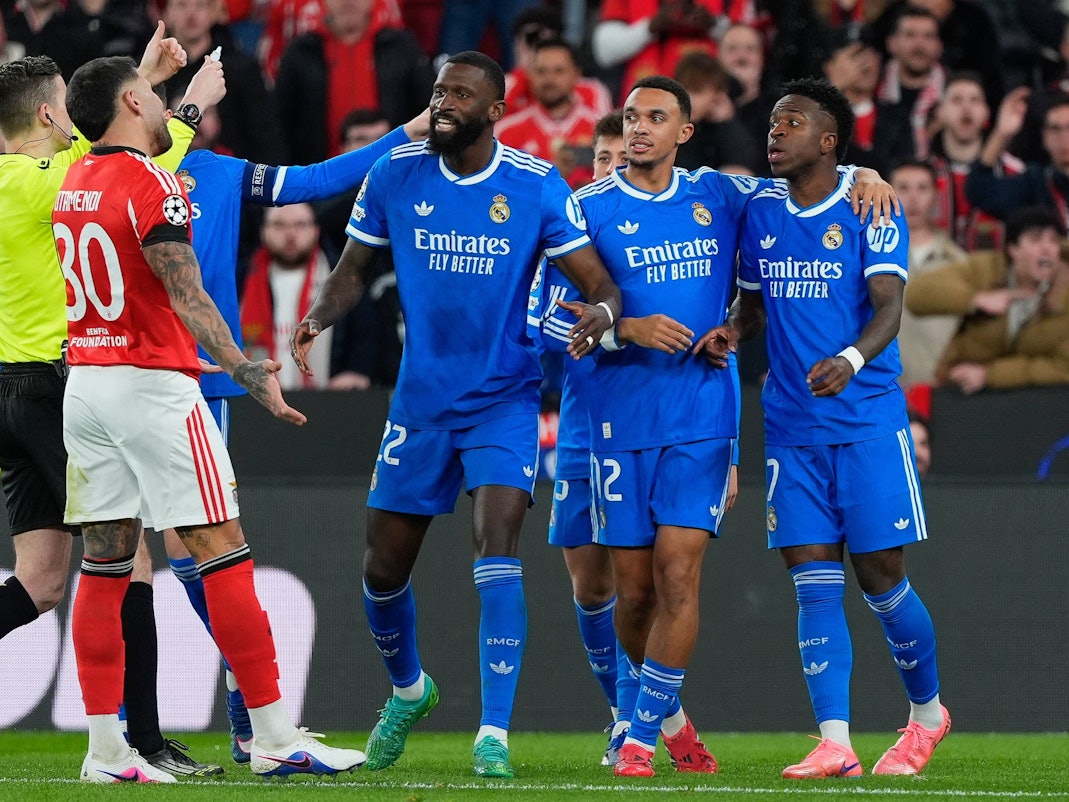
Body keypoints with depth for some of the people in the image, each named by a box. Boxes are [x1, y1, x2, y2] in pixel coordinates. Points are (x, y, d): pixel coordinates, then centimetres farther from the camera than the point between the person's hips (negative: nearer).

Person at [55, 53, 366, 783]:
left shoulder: (75, 183, 10)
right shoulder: (152, 186, -13)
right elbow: (187, 297, -19)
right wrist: (245, 372, -20)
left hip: (84, 386, 8)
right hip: (152, 386, -8)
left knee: (105, 565, 6)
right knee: (224, 556, -3)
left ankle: (105, 748, 4)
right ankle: (274, 737, -3)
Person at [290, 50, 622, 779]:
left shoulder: (536, 187, -9)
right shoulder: (396, 175, -3)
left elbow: (602, 284, -8)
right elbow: (354, 270, 7)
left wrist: (600, 315, -32)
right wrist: (320, 316, -15)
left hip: (505, 398, -3)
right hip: (422, 398, 3)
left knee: (497, 548, -21)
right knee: (384, 567, 9)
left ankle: (494, 734, -19)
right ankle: (409, 689, 40)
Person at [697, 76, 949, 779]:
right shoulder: (760, 212, 11)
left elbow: (887, 304, -15)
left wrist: (852, 359, -34)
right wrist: (729, 332, -1)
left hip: (869, 422, -4)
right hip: (792, 427, 4)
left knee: (881, 578, -1)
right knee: (814, 584, -4)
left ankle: (927, 712, 22)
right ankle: (835, 743, -6)